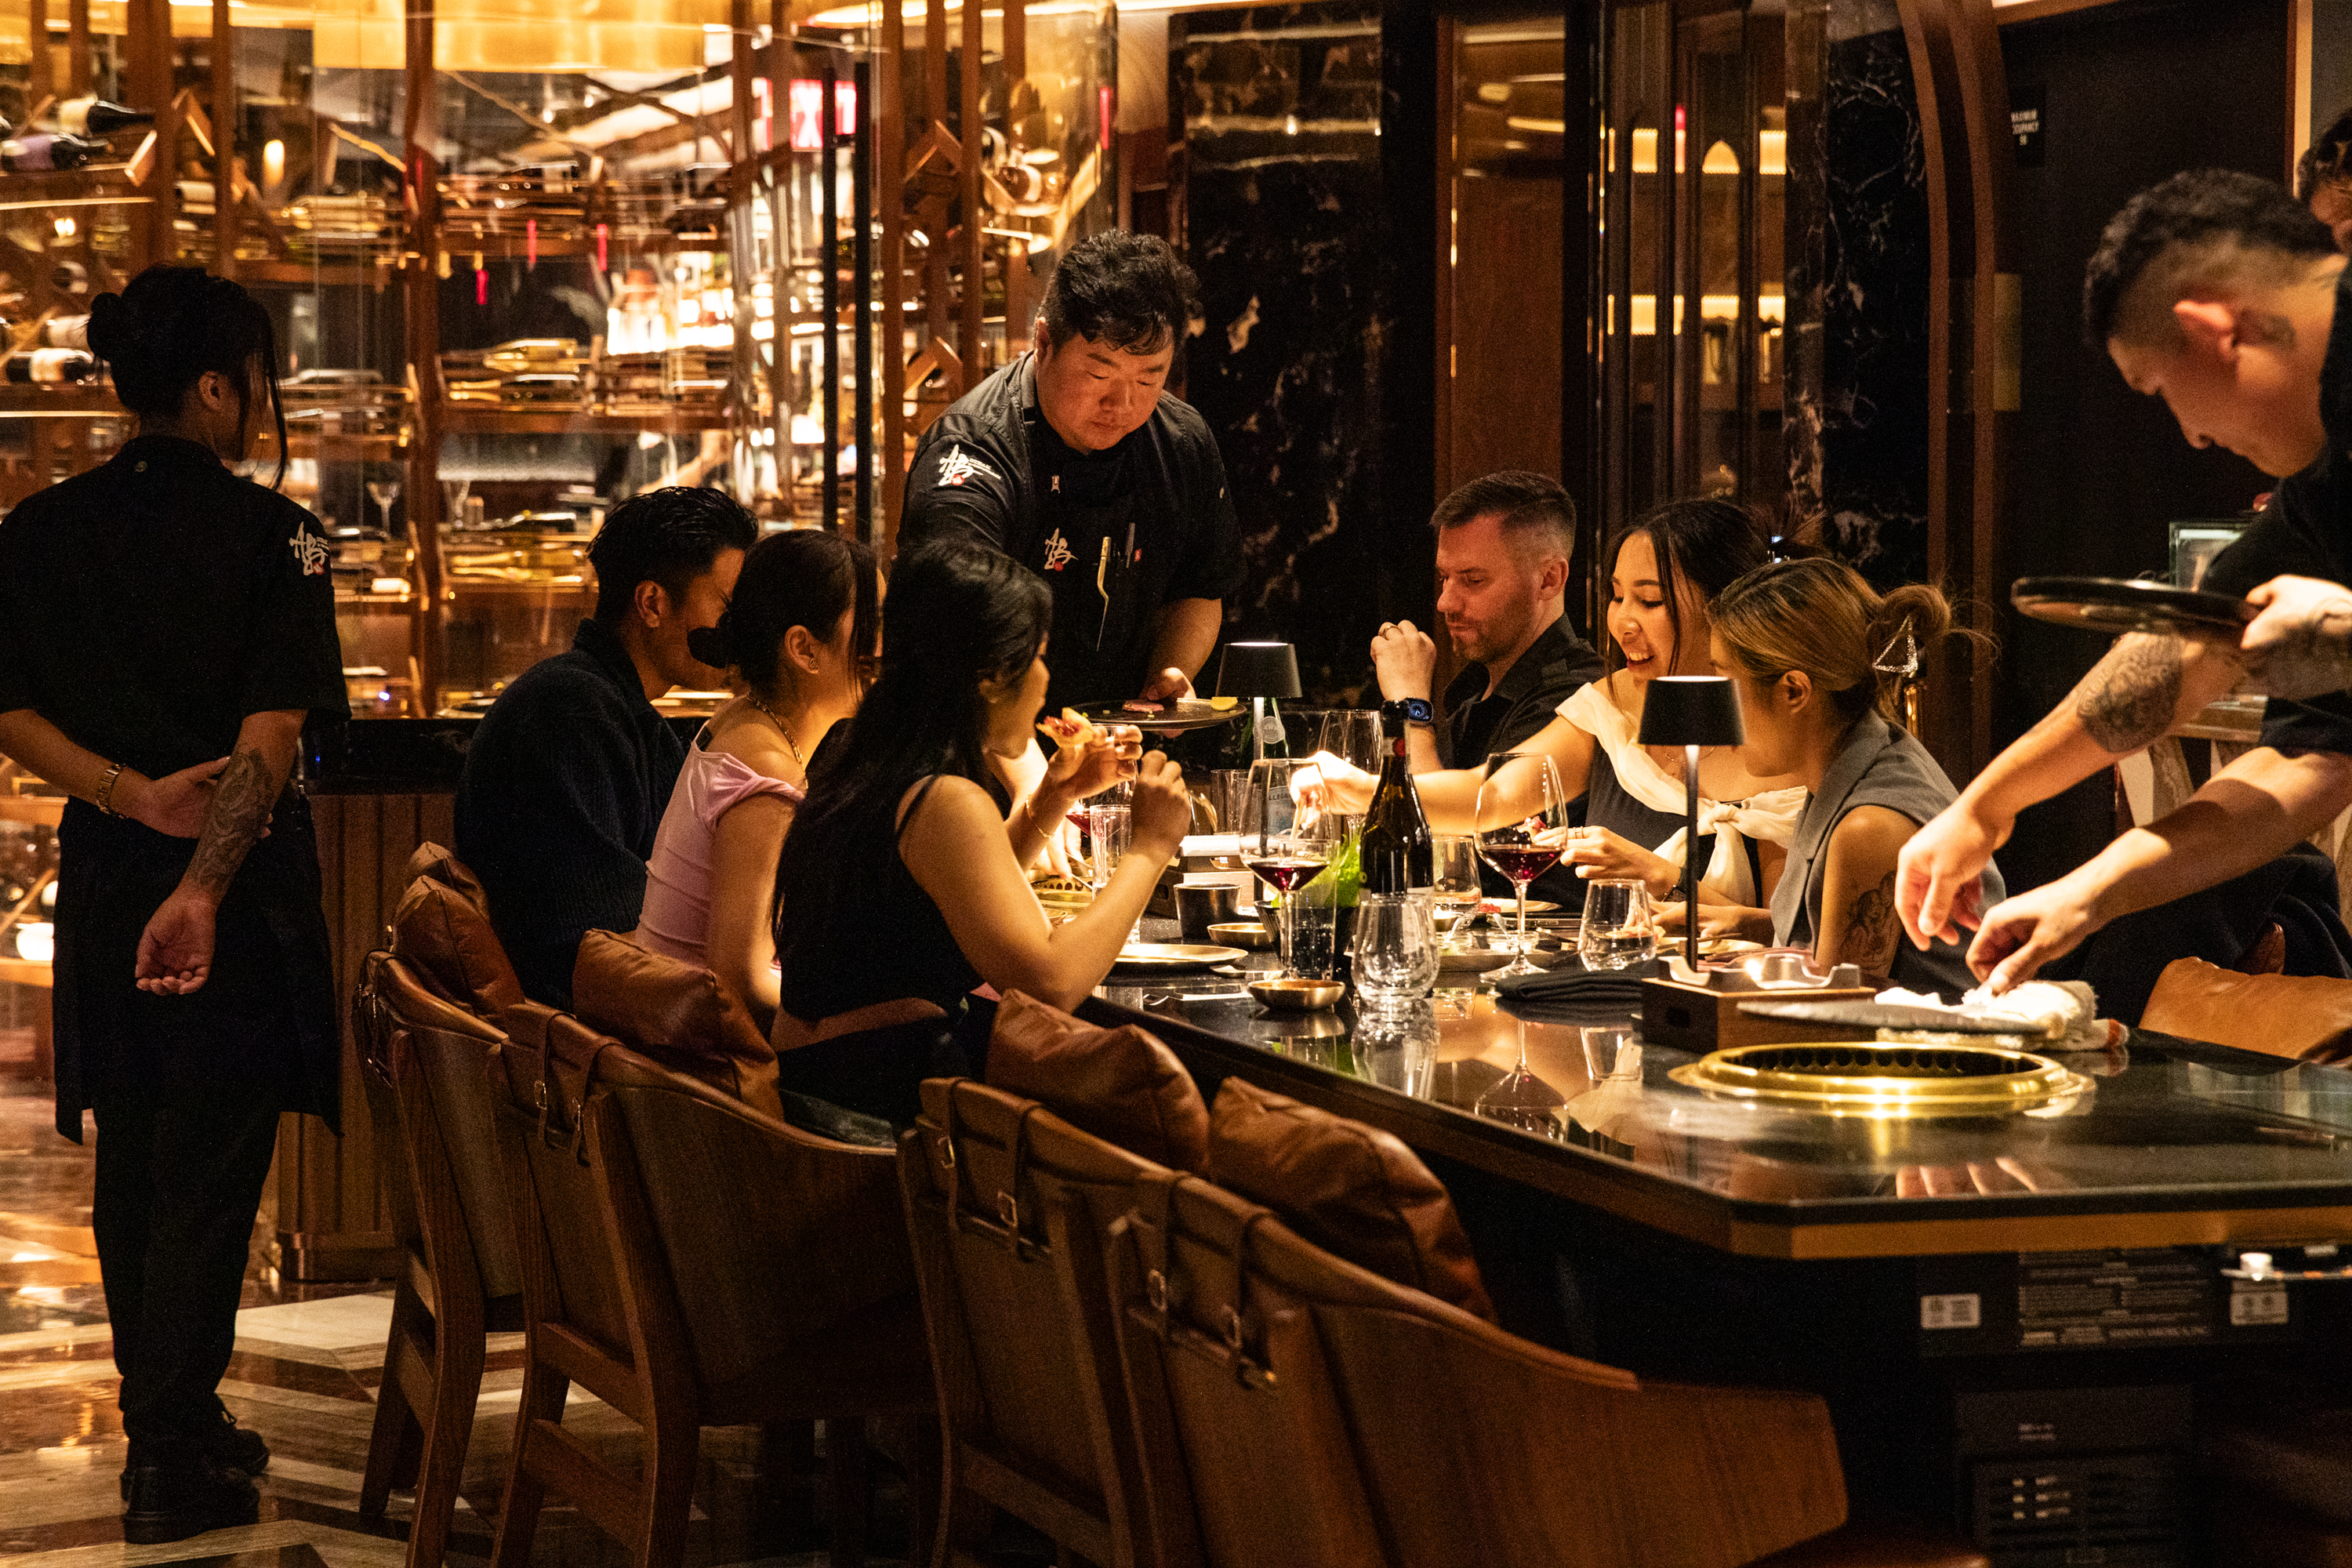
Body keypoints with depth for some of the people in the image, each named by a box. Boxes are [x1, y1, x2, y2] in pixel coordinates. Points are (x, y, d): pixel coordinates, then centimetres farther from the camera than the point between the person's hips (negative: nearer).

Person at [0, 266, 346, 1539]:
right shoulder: (270, 535, -10)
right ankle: (170, 1462, 0)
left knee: (133, 1162, 16)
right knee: (208, 1170, 0)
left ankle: (175, 1419, 27)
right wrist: (204, 879, -24)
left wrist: (133, 797, -6)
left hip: (102, 867, 5)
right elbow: (270, 737, -19)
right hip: (240, 876, -5)